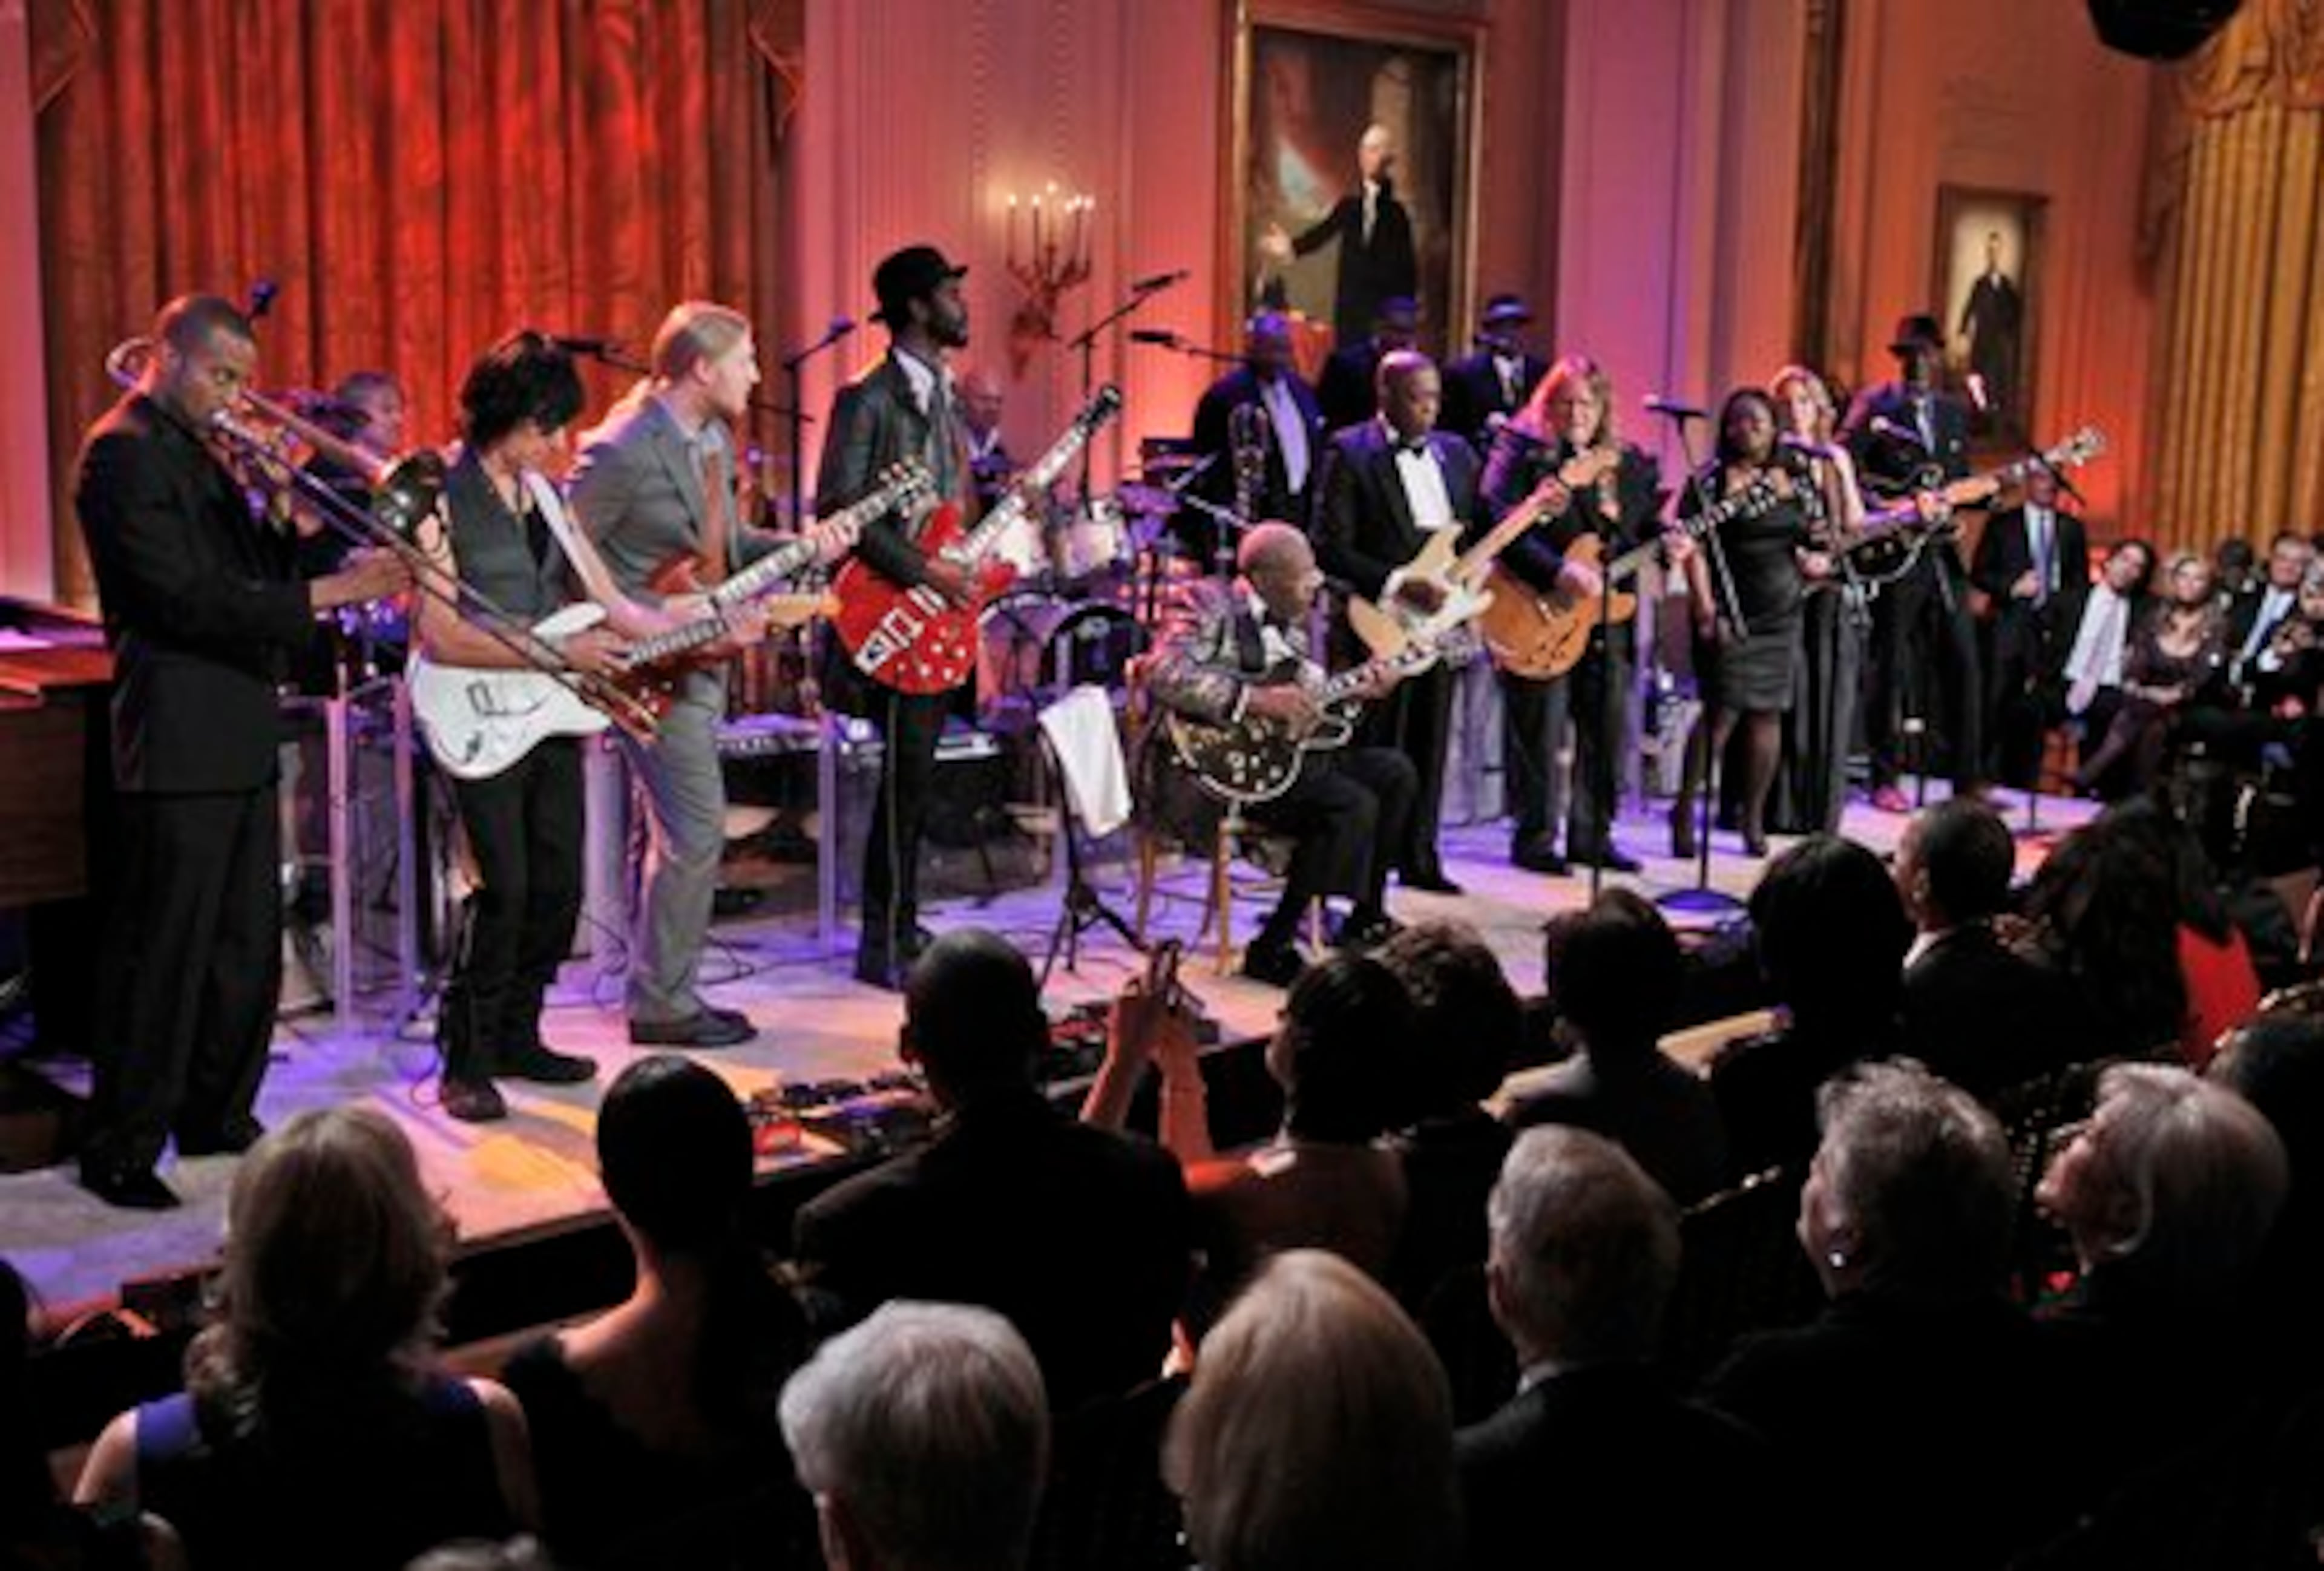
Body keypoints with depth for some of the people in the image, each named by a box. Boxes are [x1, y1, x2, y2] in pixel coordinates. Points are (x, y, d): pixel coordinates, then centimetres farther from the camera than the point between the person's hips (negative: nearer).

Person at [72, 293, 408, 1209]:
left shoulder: (199, 452, 17)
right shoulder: (123, 452, -12)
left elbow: (245, 575, 17)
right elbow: (186, 600, -21)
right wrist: (331, 593, -22)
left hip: (240, 737, 9)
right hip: (180, 745, -9)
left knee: (248, 948, 15)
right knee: (160, 956, -2)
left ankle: (217, 1118, 27)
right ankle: (121, 1153, 8)